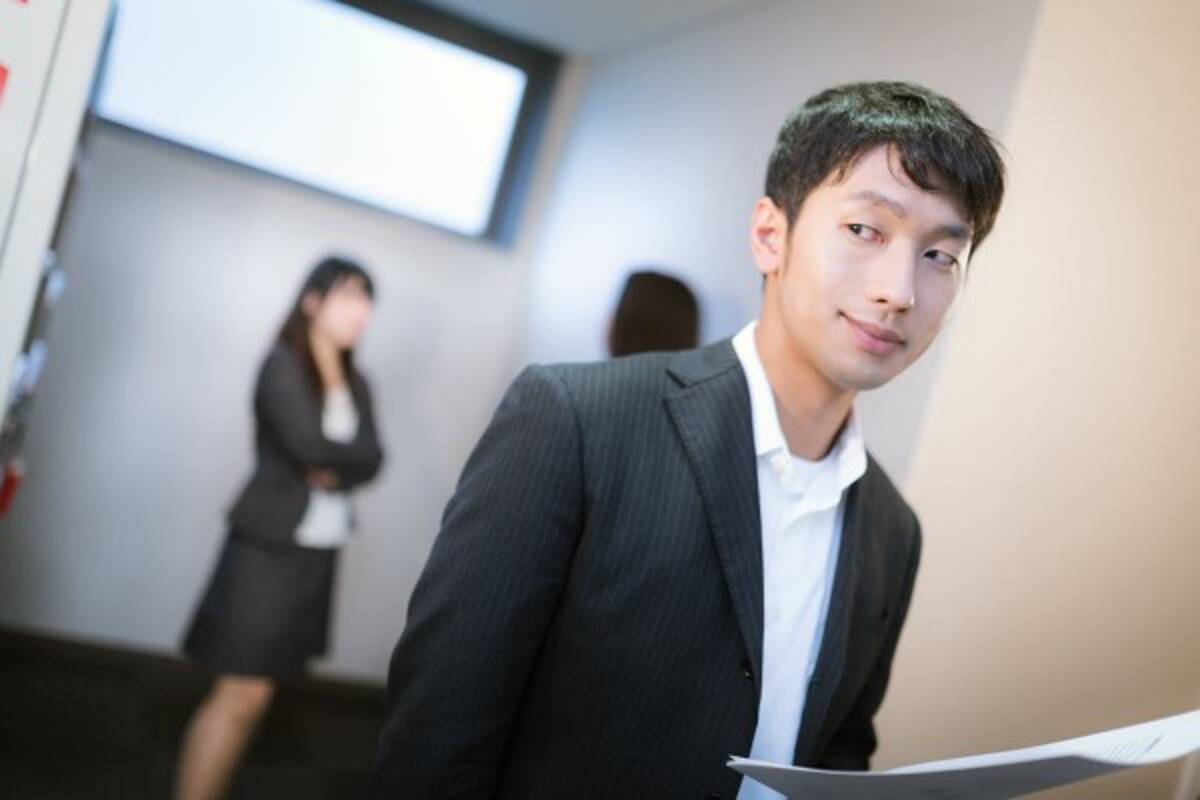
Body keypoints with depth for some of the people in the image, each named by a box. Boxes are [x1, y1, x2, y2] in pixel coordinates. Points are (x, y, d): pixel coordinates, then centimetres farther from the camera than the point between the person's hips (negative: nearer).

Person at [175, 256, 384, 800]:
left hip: (321, 550, 6)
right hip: (271, 544, -6)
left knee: (253, 695, 10)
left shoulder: (355, 383, 12)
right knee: (241, 696, -9)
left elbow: (371, 464, 1)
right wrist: (351, 453, -3)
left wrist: (333, 471, -15)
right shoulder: (282, 364, -6)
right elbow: (307, 445, -18)